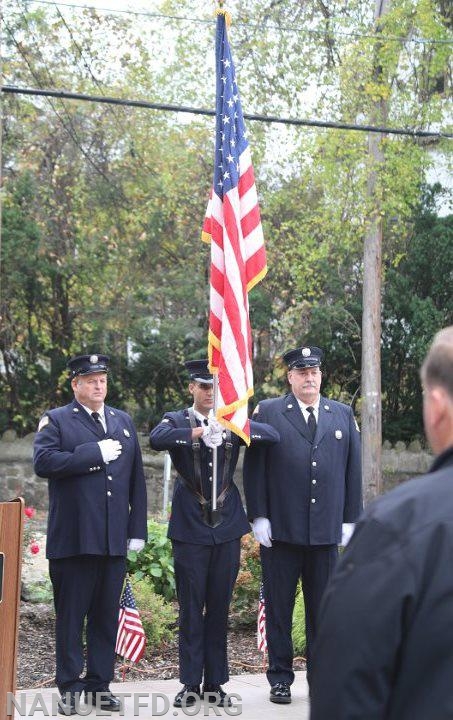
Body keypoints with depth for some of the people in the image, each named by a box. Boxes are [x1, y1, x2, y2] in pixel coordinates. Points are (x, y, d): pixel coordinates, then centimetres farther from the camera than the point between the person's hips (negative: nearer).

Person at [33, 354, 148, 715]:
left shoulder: (123, 421, 16)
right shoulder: (56, 420, 3)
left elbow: (137, 478, 15)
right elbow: (43, 462, -16)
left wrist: (137, 530, 9)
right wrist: (96, 452, -15)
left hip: (115, 539, 4)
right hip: (73, 538, -4)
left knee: (107, 616, 9)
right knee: (71, 615, 3)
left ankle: (100, 685, 18)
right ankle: (69, 688, 12)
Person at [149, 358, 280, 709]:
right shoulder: (176, 420, 1)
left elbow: (273, 435, -8)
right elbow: (156, 439, -22)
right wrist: (198, 432, -33)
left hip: (227, 525, 2)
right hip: (190, 526, -2)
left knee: (219, 607, 8)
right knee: (190, 607, 3)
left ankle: (215, 682, 17)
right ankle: (190, 684, 12)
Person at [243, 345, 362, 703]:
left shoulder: (343, 415, 11)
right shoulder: (268, 412, 2)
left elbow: (353, 470, 10)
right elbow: (254, 468, -1)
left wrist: (350, 520, 5)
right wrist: (259, 516, -7)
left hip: (326, 530, 2)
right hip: (280, 530, -2)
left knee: (323, 607, 8)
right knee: (279, 607, 6)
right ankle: (280, 679, 16)